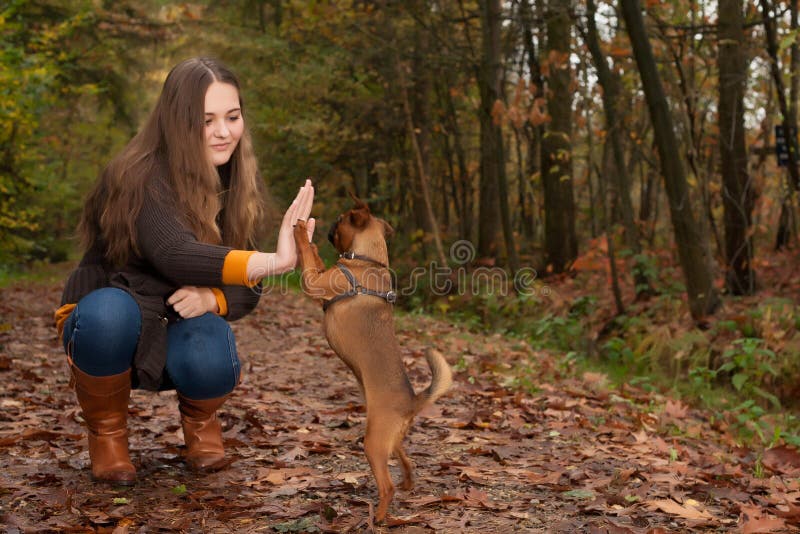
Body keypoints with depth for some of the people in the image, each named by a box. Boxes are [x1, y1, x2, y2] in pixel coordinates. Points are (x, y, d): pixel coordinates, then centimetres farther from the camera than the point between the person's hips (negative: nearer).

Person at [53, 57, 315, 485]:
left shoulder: (235, 184, -5)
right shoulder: (142, 177, -23)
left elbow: (248, 290, -5)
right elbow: (173, 255, -42)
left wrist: (212, 298, -29)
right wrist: (275, 261, -55)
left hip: (174, 337, 3)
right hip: (109, 326, -2)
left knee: (211, 365, -32)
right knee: (111, 310, -37)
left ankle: (199, 417, 7)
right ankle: (106, 429, -7)